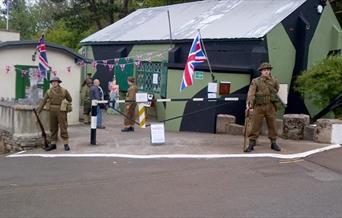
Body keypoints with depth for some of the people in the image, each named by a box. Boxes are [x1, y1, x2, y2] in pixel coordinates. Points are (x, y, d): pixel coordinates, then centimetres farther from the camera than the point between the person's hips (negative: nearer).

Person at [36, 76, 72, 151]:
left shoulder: (64, 91, 0)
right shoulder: (49, 92, 6)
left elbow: (70, 100, 11)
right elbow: (43, 102, 5)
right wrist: (38, 111, 1)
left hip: (61, 111, -3)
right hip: (52, 111, 3)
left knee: (63, 127, -3)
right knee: (53, 128, 9)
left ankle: (66, 144, 2)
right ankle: (53, 144, 18)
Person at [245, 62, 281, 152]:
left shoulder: (274, 81, 5)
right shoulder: (255, 81, -5)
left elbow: (276, 89, 25)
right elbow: (251, 93, -17)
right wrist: (249, 104, -30)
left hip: (270, 107, 3)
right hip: (258, 107, -2)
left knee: (272, 125, 8)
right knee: (255, 126, -2)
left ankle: (273, 143, 21)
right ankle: (251, 144, 5)